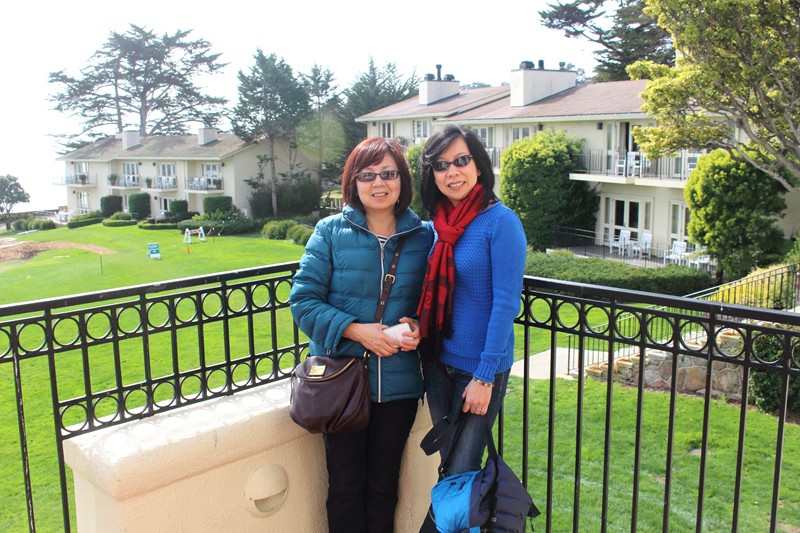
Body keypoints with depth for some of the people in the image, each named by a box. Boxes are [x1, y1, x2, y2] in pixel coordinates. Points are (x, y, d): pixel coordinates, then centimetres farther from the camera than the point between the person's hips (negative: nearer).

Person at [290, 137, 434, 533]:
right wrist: (355, 330, -19)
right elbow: (303, 300, -7)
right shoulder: (331, 232, -5)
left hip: (399, 383, 2)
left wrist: (418, 327, -12)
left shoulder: (424, 236, 1)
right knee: (345, 485, 12)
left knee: (383, 485, 16)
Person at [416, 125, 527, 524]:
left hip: (479, 367, -6)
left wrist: (484, 377, -18)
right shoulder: (437, 225, 4)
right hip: (438, 362, 6)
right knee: (446, 465, 19)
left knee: (461, 474, 4)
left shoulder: (500, 221, -15)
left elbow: (506, 304, -17)